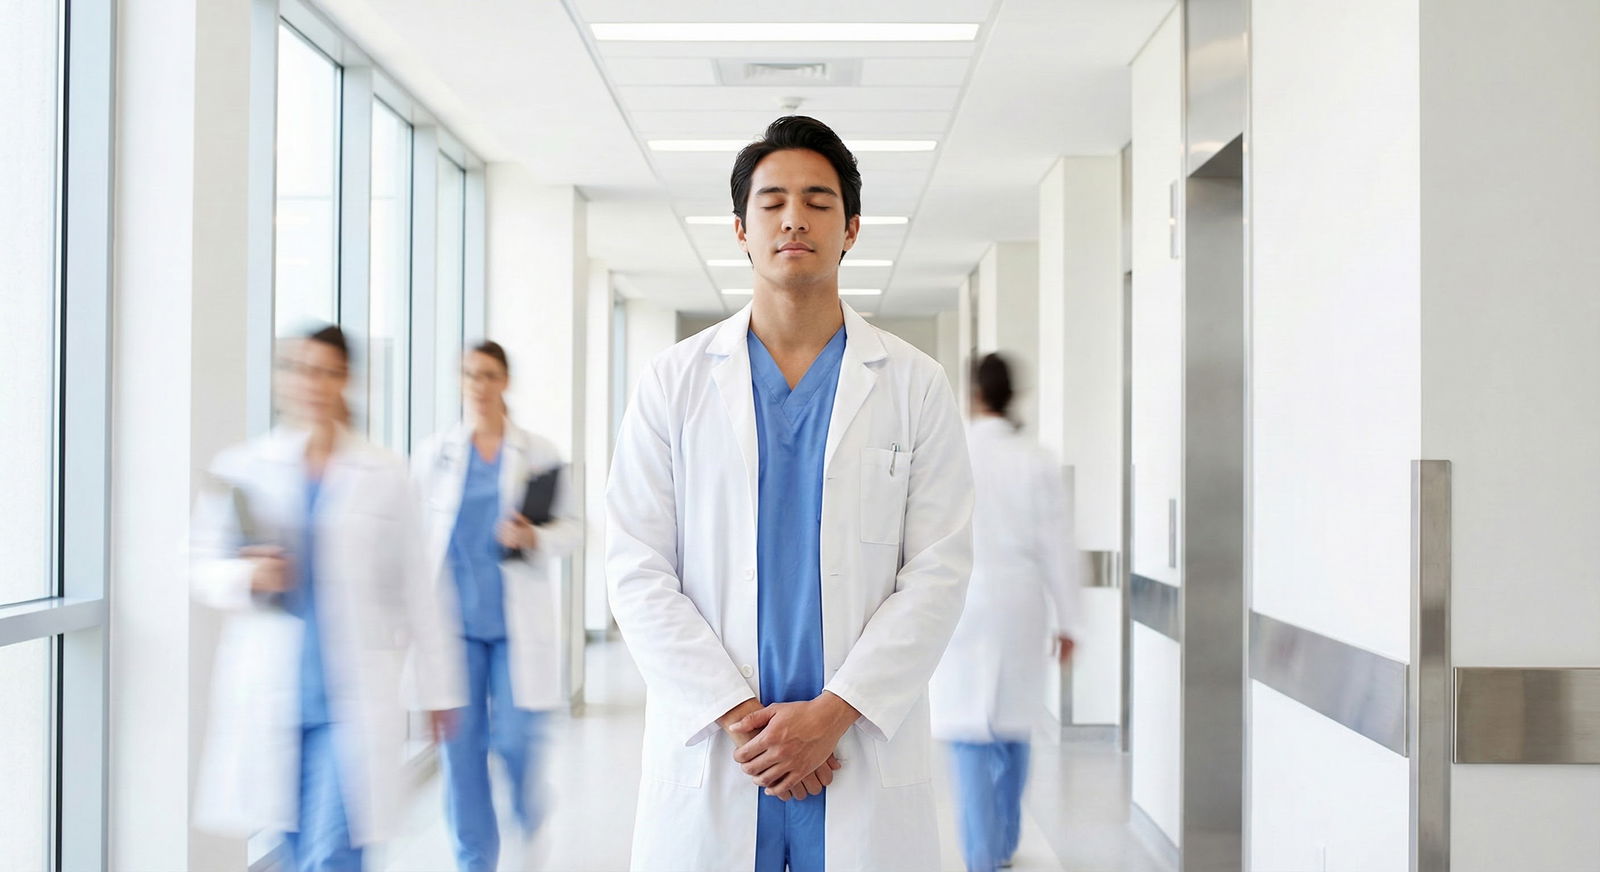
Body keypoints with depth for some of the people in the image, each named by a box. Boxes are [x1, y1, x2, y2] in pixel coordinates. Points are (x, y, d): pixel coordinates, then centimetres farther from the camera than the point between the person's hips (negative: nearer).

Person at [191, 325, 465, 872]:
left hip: (353, 699, -2)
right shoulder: (241, 470, 4)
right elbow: (203, 570, 8)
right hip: (269, 696, 2)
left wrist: (437, 687, 7)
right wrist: (248, 577, -14)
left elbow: (415, 589, 4)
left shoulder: (384, 475, 1)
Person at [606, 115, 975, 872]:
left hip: (865, 747, 0)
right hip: (708, 751, 0)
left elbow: (938, 573, -1)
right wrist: (739, 716, -9)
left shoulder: (914, 385, 4)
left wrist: (833, 713, -11)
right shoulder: (673, 382, 5)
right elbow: (637, 573, 0)